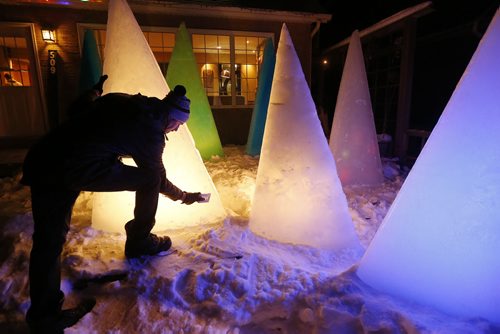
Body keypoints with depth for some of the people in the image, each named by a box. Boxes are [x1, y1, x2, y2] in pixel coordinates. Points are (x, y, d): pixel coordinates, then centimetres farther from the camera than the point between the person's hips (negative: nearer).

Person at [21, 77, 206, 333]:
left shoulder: (120, 100, 16)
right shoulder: (150, 129, -4)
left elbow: (80, 112, 28)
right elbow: (157, 178, 8)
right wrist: (184, 196, 24)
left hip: (40, 161, 9)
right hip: (81, 169, -9)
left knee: (48, 242, 11)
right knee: (148, 179, 7)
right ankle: (139, 242, 23)